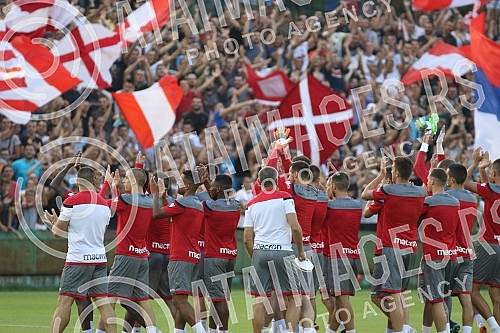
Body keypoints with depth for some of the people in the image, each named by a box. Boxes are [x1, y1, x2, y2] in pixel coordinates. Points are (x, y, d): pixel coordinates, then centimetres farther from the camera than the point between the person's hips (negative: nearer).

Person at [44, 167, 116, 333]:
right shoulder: (104, 204, 8)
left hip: (78, 259, -5)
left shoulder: (70, 202, -8)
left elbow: (58, 232, -1)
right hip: (100, 258, 5)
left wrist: (54, 221, 21)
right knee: (102, 300, 5)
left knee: (65, 301, -4)